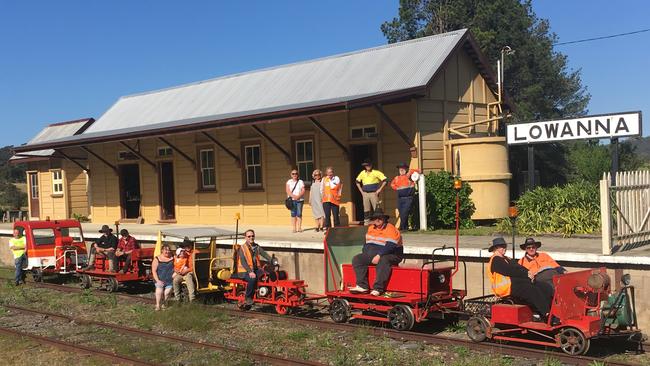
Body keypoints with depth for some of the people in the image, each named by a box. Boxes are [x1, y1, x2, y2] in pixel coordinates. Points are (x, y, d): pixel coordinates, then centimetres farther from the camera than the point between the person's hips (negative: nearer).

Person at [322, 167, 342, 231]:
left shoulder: (336, 178, 2)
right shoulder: (324, 179, 11)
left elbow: (333, 187, -7)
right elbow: (321, 189, 18)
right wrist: (323, 194, 10)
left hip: (334, 200, -2)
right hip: (326, 200, 2)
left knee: (335, 215, 0)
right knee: (327, 215, -3)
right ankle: (327, 229, 0)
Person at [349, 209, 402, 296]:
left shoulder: (390, 229, -10)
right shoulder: (371, 228, 14)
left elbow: (391, 246, -21)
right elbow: (367, 243, 22)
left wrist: (379, 256, -27)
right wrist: (365, 256, 6)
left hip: (391, 255, -7)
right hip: (373, 254, 7)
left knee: (383, 261, -40)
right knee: (357, 259, -11)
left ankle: (378, 289, -42)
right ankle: (362, 286, -21)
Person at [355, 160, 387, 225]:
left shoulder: (376, 173, -4)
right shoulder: (362, 173, 9)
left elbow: (384, 181, -7)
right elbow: (357, 182, 23)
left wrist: (379, 190, -9)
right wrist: (361, 191, 13)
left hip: (373, 193, -4)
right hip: (365, 194, 4)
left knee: (376, 209, -8)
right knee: (366, 209, 6)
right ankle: (366, 222, 11)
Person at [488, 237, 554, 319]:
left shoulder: (506, 259, 26)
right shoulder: (495, 261, -6)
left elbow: (518, 267, 15)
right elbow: (510, 271, -15)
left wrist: (528, 272, -6)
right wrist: (526, 275, -13)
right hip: (507, 287, -10)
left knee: (544, 287, -8)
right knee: (533, 290, -28)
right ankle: (547, 314, -30)